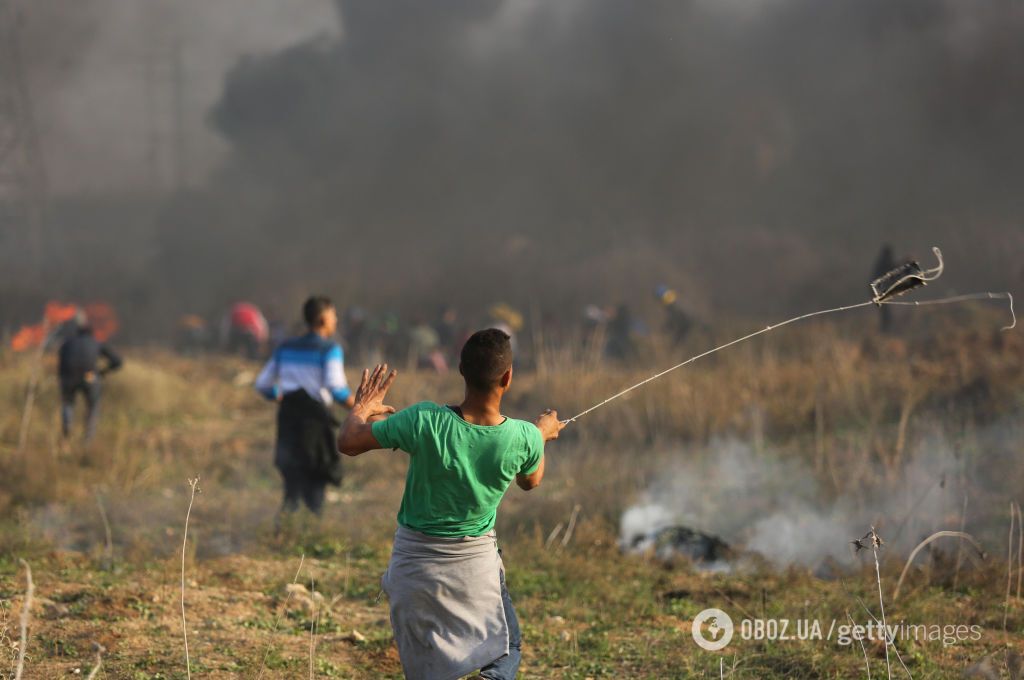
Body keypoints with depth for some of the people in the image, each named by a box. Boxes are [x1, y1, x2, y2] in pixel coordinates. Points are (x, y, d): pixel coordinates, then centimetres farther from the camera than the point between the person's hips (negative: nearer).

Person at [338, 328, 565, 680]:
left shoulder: (423, 421, -23)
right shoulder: (525, 438, -18)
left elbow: (348, 443, -11)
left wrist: (362, 408, 10)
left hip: (414, 561, 0)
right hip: (475, 561, 0)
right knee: (507, 649, 16)